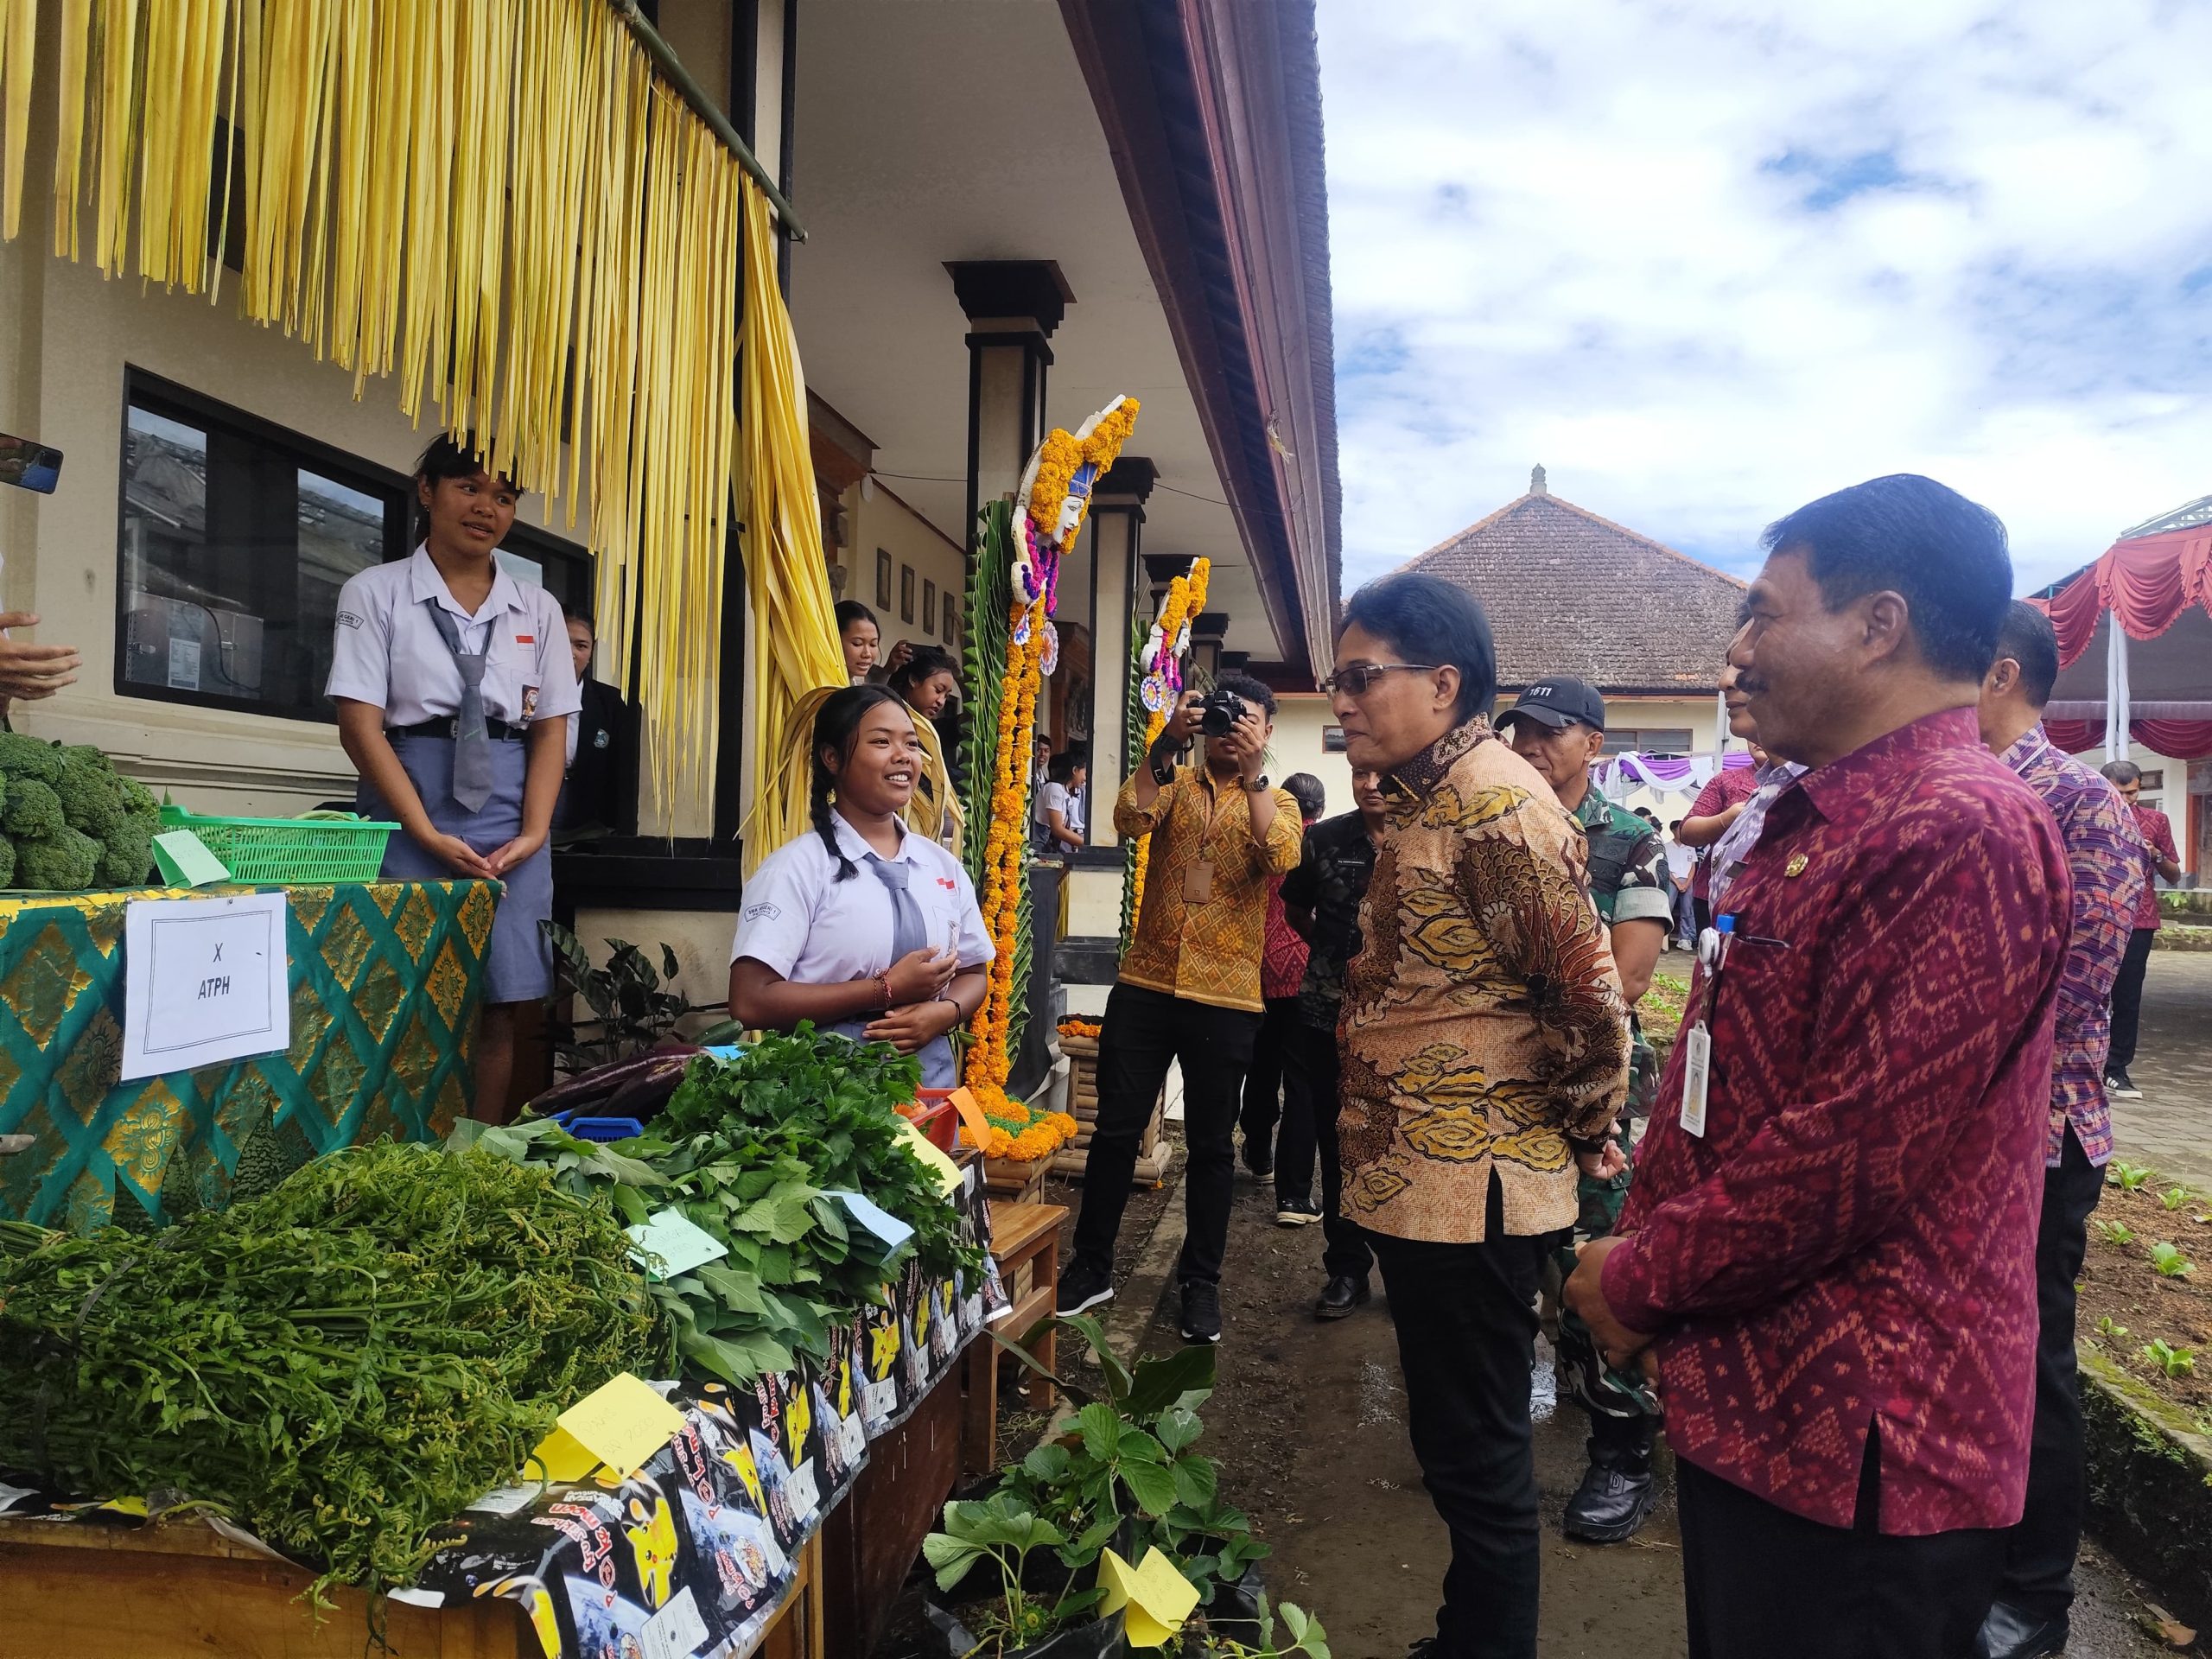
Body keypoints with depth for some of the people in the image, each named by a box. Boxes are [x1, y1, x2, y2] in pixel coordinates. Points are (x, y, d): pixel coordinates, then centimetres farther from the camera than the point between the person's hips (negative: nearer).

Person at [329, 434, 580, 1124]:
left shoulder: (538, 610, 13)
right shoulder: (376, 593, 4)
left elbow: (551, 729, 9)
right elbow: (360, 724, -4)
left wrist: (533, 833, -6)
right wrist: (430, 835, -13)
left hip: (511, 822, 3)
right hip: (410, 815, -2)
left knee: (500, 1003, 0)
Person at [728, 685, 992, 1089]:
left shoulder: (943, 865, 7)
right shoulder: (798, 866, -10)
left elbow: (973, 973, 14)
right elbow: (750, 1001, -17)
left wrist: (946, 1012, -9)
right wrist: (886, 991, -18)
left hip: (930, 1082, 5)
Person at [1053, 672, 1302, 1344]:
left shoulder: (1276, 802, 6)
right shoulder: (1173, 783, 9)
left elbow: (1281, 858, -16)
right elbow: (1129, 819, -13)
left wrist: (1252, 772, -20)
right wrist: (1168, 744, -20)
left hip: (1226, 998, -1)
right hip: (1144, 985, 1)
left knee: (1211, 1144, 8)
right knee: (1116, 1129, 7)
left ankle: (1201, 1281, 22)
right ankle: (1091, 1266, 21)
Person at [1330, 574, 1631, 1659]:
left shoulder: (1494, 803, -19)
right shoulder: (1423, 800, 12)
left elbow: (1589, 993, -20)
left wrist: (1586, 1133, -7)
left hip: (1469, 1187, -10)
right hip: (1415, 1176, 10)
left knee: (1476, 1454, 5)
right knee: (1458, 1444, 21)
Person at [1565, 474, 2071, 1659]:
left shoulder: (1963, 835, -21)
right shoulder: (1815, 825, 13)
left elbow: (1860, 1155, -26)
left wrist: (1641, 1280, -13)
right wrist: (1642, 1254, 7)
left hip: (1854, 1444, -9)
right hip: (1748, 1399, 9)